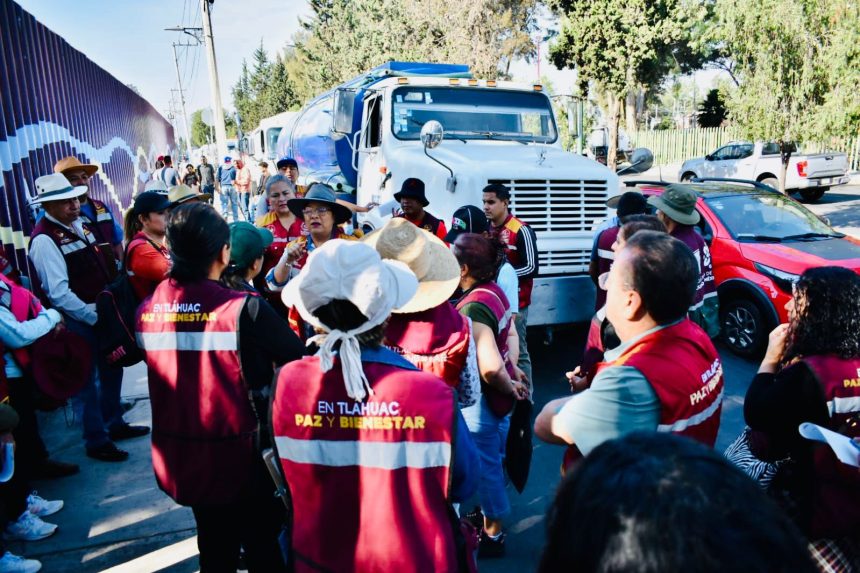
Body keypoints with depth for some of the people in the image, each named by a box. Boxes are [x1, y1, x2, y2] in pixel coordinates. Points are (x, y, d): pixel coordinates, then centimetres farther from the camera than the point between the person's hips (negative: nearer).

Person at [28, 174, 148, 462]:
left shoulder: (78, 224, 7)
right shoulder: (44, 240, -19)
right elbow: (59, 293, -23)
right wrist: (92, 317, -18)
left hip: (101, 310, 8)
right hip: (78, 319, -8)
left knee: (112, 368, 21)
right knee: (87, 379, 5)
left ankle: (114, 423, 40)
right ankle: (96, 441, 22)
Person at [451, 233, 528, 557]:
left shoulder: (472, 308, -29)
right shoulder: (494, 291, -1)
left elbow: (490, 368, -33)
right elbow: (510, 334, 12)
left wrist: (508, 388, -16)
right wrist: (513, 368, 10)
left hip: (481, 397, -9)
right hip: (497, 394, 9)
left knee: (485, 464, 11)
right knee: (493, 459, 26)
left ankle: (492, 536, 31)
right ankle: (490, 516, 48)